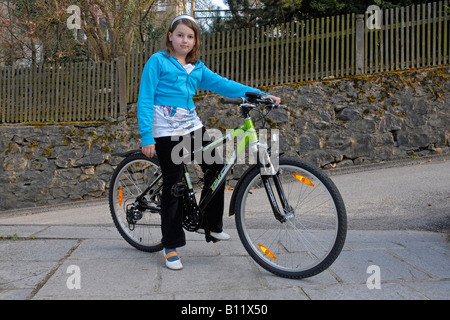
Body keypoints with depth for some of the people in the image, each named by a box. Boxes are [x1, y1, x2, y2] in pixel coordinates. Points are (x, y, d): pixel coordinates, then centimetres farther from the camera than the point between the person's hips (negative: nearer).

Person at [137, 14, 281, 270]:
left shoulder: (197, 69, 11)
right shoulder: (158, 62, -4)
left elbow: (223, 84, 2)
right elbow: (145, 100, -7)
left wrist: (261, 95, -8)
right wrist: (147, 137, -15)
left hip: (192, 127, 5)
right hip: (166, 132, -5)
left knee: (216, 167, -5)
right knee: (174, 185, -4)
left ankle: (213, 224, 15)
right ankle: (171, 246, 10)